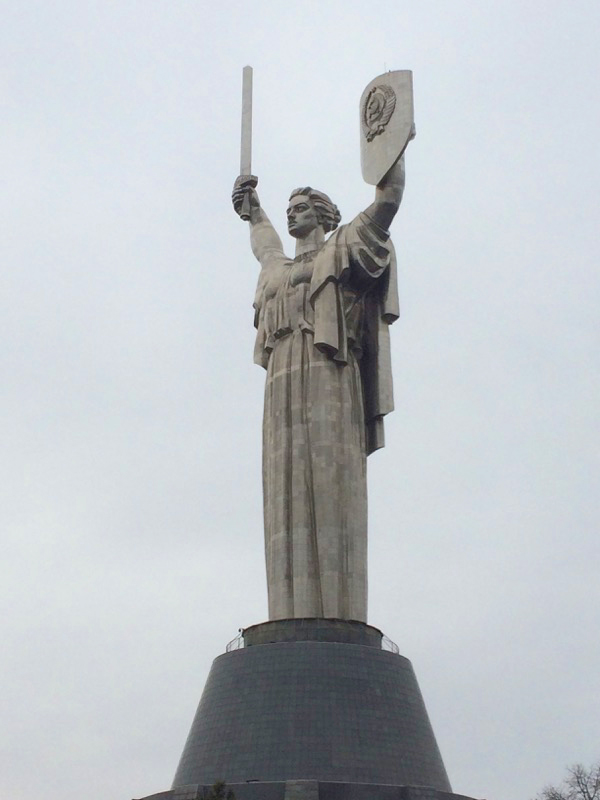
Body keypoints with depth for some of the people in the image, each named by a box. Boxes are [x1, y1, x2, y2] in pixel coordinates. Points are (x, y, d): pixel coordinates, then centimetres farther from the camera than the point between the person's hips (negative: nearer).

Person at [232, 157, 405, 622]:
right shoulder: (278, 269, 33)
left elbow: (389, 196, 12)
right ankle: (294, 624, -15)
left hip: (327, 374, -5)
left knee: (330, 488, -17)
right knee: (289, 500, -8)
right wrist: (251, 205, 69)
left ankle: (339, 618, -23)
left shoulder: (344, 248, 17)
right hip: (284, 383, 5)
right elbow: (263, 240, 57)